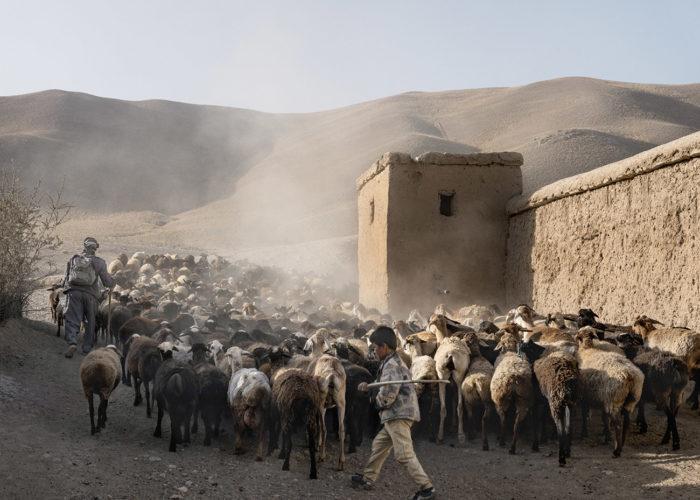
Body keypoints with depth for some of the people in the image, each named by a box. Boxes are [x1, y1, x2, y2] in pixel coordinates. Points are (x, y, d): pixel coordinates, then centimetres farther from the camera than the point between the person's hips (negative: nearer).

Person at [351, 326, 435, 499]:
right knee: (379, 444, 20)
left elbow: (387, 395, -22)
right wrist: (368, 386, 10)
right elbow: (385, 385, 23)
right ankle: (368, 479, 30)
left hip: (398, 415, -11)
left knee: (404, 454, -11)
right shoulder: (394, 363, 16)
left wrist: (378, 401, -1)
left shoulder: (391, 365, -16)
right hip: (396, 415, 11)